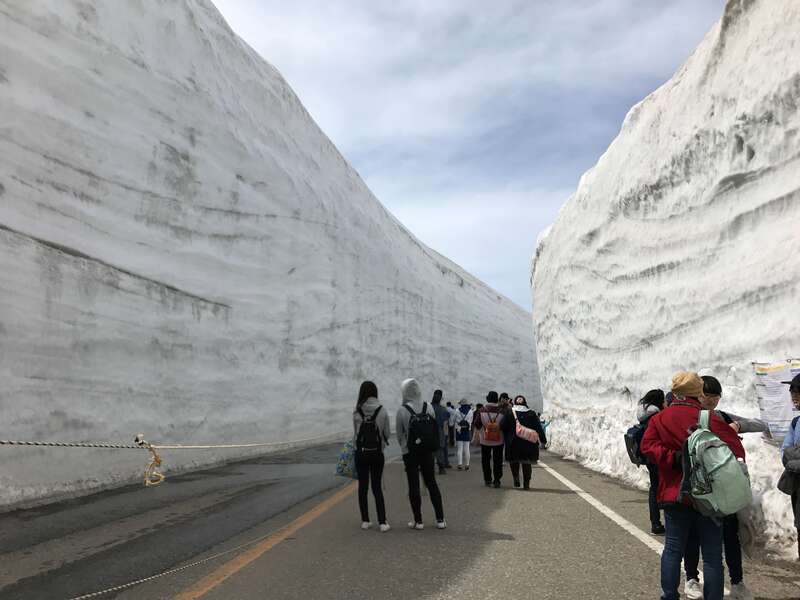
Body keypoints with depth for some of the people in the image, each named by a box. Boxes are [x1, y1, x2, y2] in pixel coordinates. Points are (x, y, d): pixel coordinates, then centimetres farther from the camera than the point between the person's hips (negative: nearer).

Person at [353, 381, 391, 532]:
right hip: (377, 453, 0)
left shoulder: (356, 412, -7)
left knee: (362, 487, 11)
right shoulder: (382, 411, -8)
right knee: (377, 487, 6)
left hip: (361, 453, 0)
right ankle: (382, 522, 2)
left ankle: (365, 521, 16)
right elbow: (387, 433, -2)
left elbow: (355, 431, -2)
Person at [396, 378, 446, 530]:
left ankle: (418, 521, 8)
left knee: (414, 486, 5)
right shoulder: (428, 407, -3)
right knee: (431, 483, 12)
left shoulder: (402, 411, -12)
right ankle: (440, 519, 13)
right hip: (427, 450, 3)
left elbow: (399, 434, -3)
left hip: (410, 452, -3)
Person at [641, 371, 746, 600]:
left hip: (673, 494, 2)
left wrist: (674, 459, -15)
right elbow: (735, 448, -10)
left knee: (673, 549, 11)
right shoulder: (711, 419, -9)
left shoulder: (659, 419, -1)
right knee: (712, 555, 7)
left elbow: (648, 446, -12)